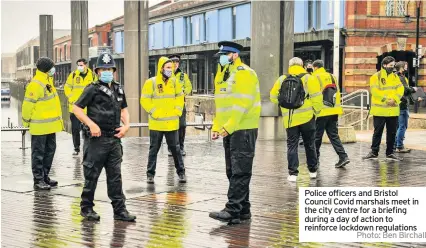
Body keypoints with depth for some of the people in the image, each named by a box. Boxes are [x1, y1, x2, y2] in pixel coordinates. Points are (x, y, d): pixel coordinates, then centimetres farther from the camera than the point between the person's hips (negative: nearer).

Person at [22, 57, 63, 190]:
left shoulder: (47, 82, 12)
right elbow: (27, 105, -17)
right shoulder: (35, 85, -19)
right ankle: (38, 180, 5)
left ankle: (45, 176, 26)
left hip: (50, 125, 9)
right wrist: (26, 122, -9)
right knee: (38, 153, -1)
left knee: (49, 151, 15)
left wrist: (59, 119, 21)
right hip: (40, 126, -9)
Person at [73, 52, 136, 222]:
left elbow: (124, 109, 25)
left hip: (114, 139, 6)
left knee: (115, 176, 7)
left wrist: (126, 125, 8)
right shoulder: (92, 89, -6)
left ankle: (120, 210, 9)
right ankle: (86, 208, 17)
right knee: (92, 175, 4)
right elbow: (76, 108, -7)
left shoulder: (118, 89, 13)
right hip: (97, 139, -5)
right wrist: (91, 124, -15)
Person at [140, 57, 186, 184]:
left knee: (175, 148, 8)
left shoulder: (174, 81, 5)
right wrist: (154, 112, -12)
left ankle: (181, 172, 19)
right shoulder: (151, 82, -7)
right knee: (154, 149, 7)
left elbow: (180, 97, 15)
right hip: (156, 123, -3)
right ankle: (150, 174, 16)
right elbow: (145, 100, -7)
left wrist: (178, 111, 4)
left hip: (172, 123, 3)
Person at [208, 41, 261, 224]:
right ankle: (243, 209, 17)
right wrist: (216, 127, 13)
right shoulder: (222, 75, 18)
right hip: (228, 130, 9)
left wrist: (229, 126, -24)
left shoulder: (244, 74, -11)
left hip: (243, 129, -9)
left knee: (240, 172, -8)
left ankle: (233, 211, -10)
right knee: (233, 172, 10)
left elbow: (243, 103, -20)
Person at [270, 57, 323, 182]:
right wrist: (316, 111, 6)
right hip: (307, 117, -1)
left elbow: (273, 97, 11)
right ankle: (313, 171, 23)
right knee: (310, 145, 13)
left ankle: (293, 173, 1)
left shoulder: (282, 79, 5)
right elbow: (317, 97, -9)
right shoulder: (309, 78, -3)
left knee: (292, 145, 6)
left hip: (289, 119, 1)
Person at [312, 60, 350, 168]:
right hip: (334, 111, 6)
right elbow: (337, 93, 15)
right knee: (334, 135, 9)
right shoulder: (332, 77, 14)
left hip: (321, 111, -6)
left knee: (317, 136, 6)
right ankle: (343, 157, -4)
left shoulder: (315, 77, -7)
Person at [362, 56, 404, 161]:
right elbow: (375, 91, -14)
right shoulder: (376, 76, -4)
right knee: (377, 132, 1)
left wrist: (395, 99, -13)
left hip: (393, 111, 5)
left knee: (392, 133, 8)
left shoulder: (395, 77, 12)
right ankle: (374, 152, 9)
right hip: (379, 111, -5)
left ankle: (390, 153, 17)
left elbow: (400, 90, 3)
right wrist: (386, 100, -17)